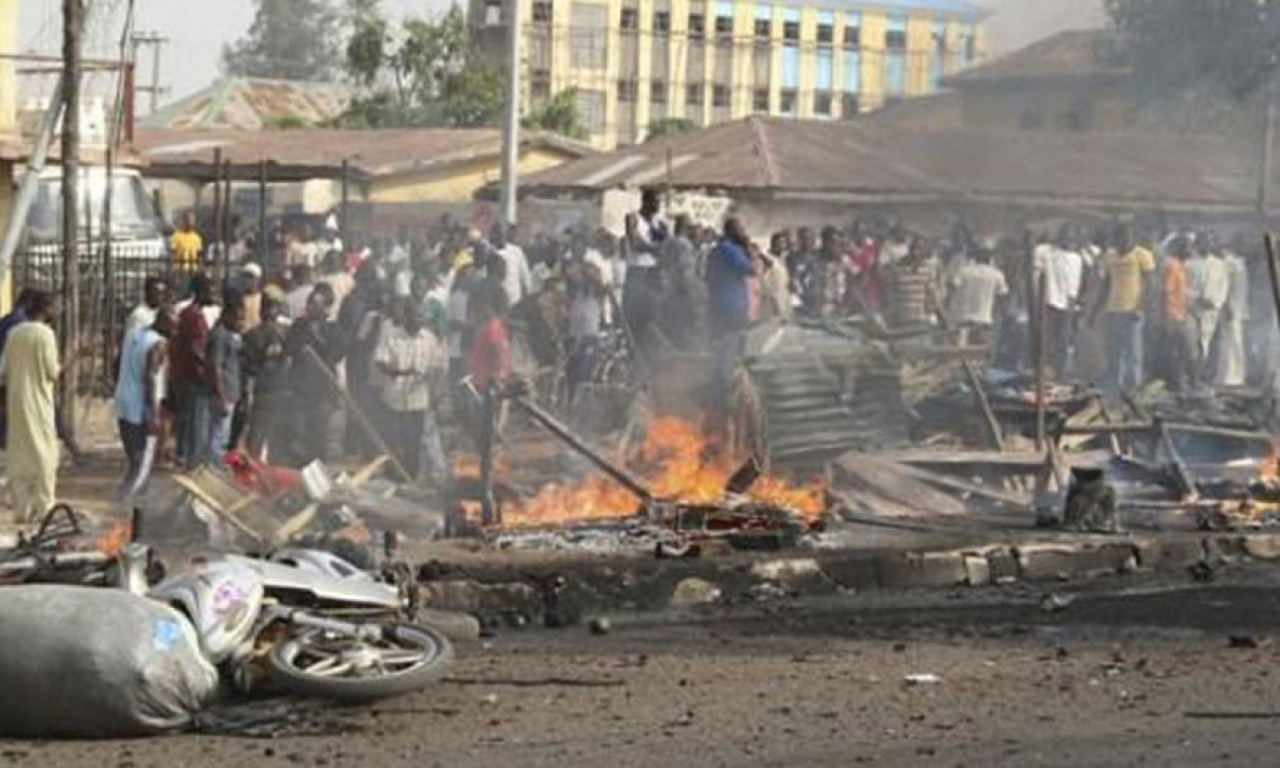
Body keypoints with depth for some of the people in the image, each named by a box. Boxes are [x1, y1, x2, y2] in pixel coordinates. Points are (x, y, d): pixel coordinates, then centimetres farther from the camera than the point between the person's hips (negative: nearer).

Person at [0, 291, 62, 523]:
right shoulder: (45, 334, -12)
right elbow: (52, 372, -11)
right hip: (38, 403, -6)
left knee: (19, 456, 10)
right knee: (44, 455, 0)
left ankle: (22, 509, 11)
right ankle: (44, 508, -3)